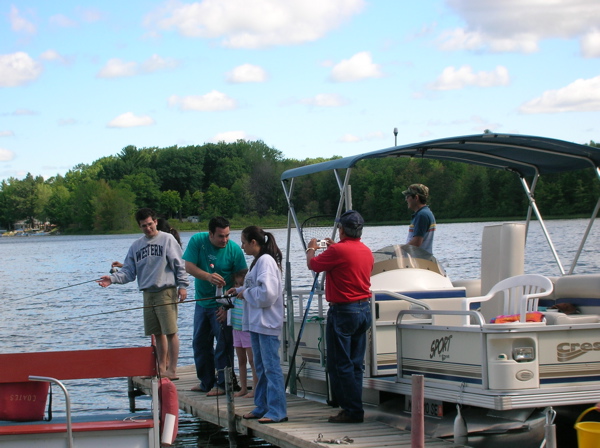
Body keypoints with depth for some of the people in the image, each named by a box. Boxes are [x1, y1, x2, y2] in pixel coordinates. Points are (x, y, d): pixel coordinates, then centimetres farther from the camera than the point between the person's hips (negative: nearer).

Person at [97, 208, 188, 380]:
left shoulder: (167, 239, 0)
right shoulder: (136, 245, 14)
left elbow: (179, 264, -2)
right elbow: (128, 272, 11)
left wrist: (182, 285, -10)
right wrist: (113, 278, -5)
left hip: (166, 291, -5)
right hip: (148, 293, 5)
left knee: (170, 332, -8)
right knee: (157, 333, 10)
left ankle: (172, 370, -7)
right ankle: (162, 368, 18)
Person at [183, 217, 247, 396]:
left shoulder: (234, 249, -14)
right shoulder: (197, 241, -7)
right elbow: (189, 266, -13)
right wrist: (208, 276, -29)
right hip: (202, 302, 5)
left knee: (223, 344, -6)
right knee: (200, 343, 13)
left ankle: (222, 384, 2)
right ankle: (206, 382, 26)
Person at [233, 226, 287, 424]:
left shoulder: (266, 261, -15)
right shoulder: (258, 261, 15)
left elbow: (267, 293, -24)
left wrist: (246, 293, -11)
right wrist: (239, 290, 10)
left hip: (267, 323, -11)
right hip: (255, 322, 11)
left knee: (271, 366, -8)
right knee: (260, 367, 15)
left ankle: (277, 411, -7)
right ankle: (262, 406, 22)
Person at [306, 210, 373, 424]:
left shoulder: (338, 251, -17)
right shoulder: (366, 252, 6)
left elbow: (313, 264, -3)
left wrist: (311, 249, 17)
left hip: (343, 311, -8)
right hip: (364, 310, 8)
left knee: (340, 365, -1)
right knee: (355, 364, 13)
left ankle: (352, 410, -1)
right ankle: (354, 409, 16)